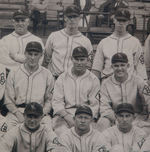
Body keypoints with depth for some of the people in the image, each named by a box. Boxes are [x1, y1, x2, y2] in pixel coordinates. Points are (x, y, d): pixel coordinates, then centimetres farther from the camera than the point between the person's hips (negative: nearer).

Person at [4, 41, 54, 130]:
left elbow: (49, 100, 9)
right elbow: (8, 100, 8)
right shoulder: (13, 74, 11)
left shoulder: (47, 75, 12)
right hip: (17, 111, 0)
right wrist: (18, 113, -9)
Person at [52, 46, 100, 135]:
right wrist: (68, 118, -11)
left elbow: (94, 105, 5)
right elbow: (57, 101, 5)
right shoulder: (62, 78, 13)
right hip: (63, 115, 0)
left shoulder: (94, 80, 11)